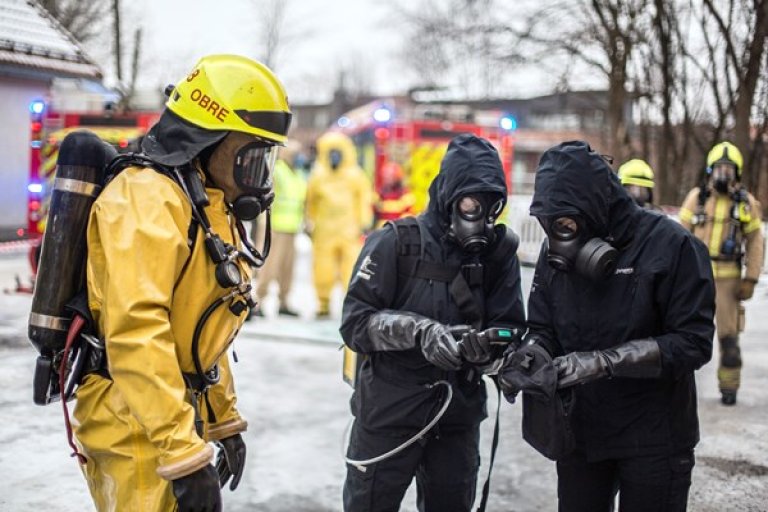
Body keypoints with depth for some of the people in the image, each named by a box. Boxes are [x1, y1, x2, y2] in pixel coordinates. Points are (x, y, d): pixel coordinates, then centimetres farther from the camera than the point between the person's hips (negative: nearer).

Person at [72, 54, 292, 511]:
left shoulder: (212, 209, 13)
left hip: (181, 416, 10)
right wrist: (184, 454, -29)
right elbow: (136, 334, -28)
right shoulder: (149, 199, -19)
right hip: (137, 428, -10)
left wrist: (224, 422, 21)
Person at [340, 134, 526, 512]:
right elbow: (356, 323, -14)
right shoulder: (396, 243, -10)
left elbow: (510, 328, -2)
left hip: (459, 414, 4)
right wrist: (418, 330, -28)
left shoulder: (500, 251, 1)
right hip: (388, 410, -3)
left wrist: (486, 344, -24)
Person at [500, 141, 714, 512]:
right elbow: (542, 328, 6)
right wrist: (531, 354, -18)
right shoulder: (556, 253, 0)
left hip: (654, 438, -4)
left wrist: (603, 361, -27)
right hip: (579, 431, 5)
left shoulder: (671, 246, -15)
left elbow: (693, 342, -19)